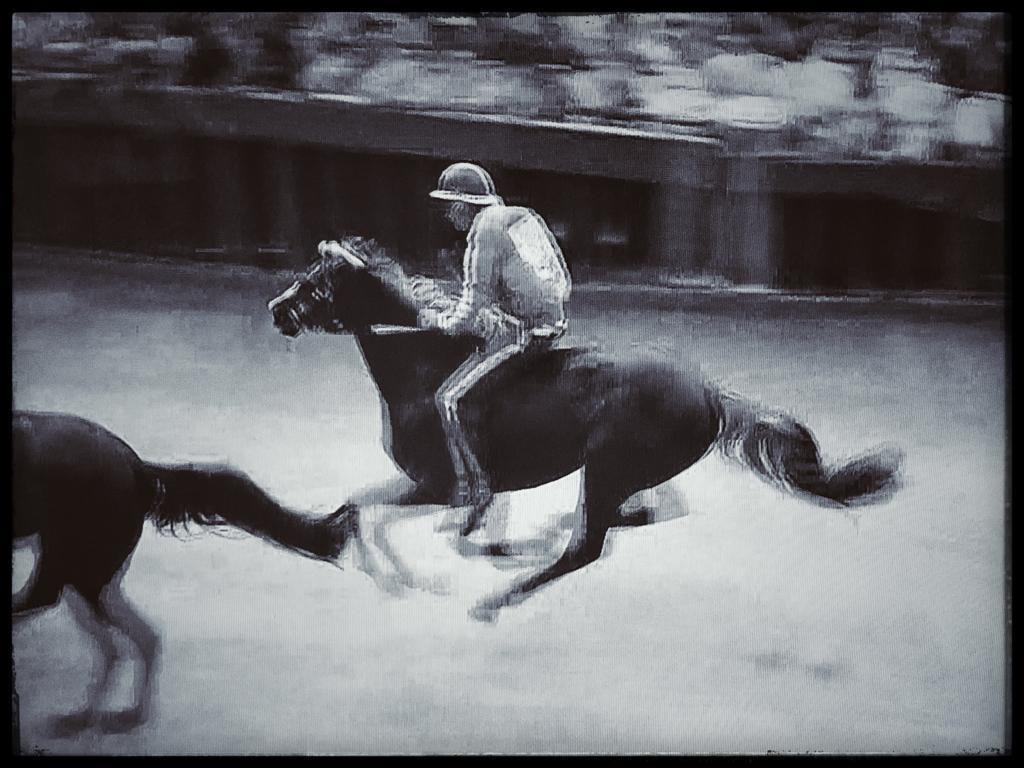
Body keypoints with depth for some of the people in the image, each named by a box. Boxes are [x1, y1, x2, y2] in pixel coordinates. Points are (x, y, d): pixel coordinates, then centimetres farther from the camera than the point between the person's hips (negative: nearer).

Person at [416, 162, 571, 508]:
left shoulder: (483, 234, -12)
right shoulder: (524, 217, 13)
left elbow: (472, 313, -16)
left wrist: (437, 320, 4)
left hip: (516, 336, -9)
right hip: (553, 323, 9)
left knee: (446, 399, -6)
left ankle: (474, 485, -6)